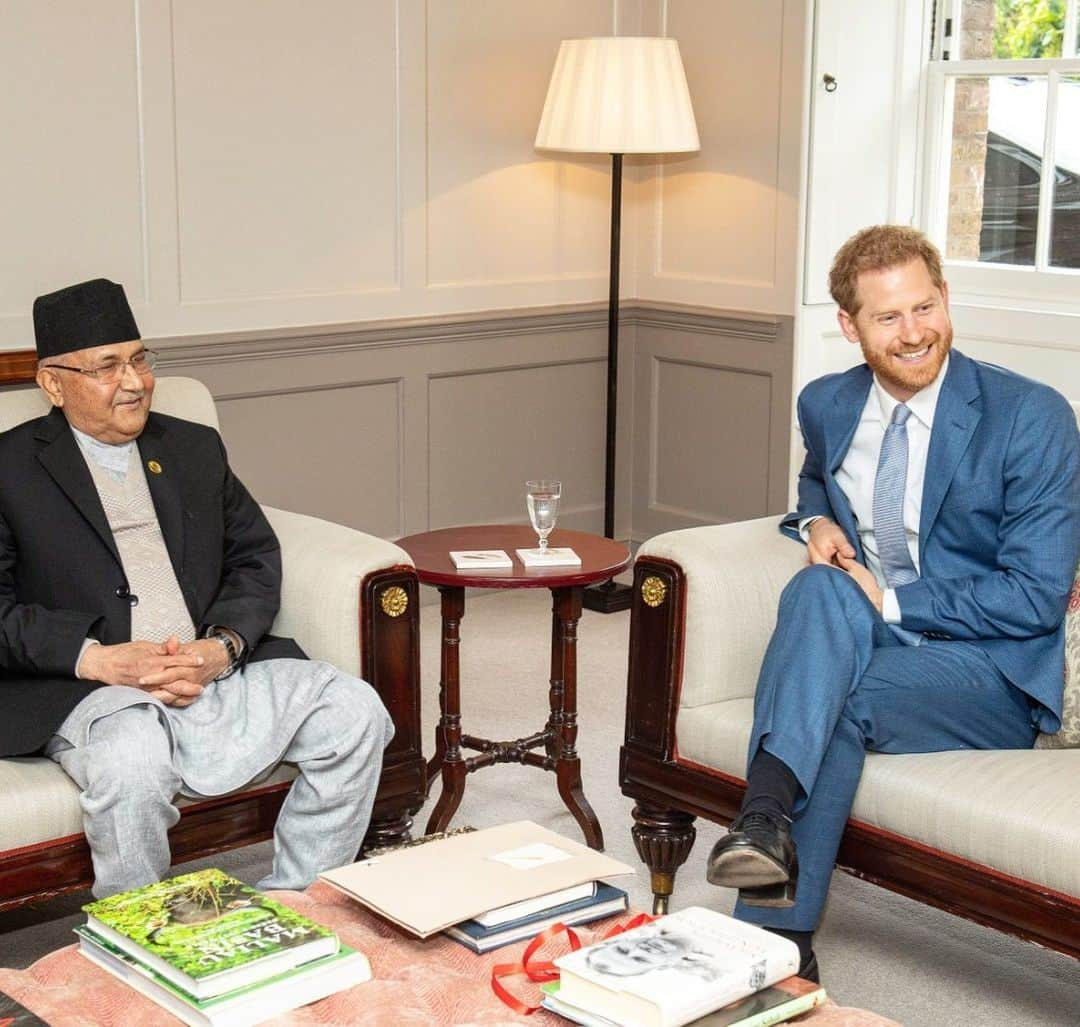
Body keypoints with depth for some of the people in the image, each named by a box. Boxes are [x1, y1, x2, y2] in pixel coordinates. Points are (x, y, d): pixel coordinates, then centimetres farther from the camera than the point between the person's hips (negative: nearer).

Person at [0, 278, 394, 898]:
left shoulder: (196, 448, 20)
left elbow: (257, 558, 13)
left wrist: (223, 646, -7)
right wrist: (96, 657, -18)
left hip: (218, 670, 5)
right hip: (93, 691, -4)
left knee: (355, 709, -16)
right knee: (133, 765, -37)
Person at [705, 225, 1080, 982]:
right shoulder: (827, 404, 6)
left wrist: (889, 598, -18)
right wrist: (816, 520, 6)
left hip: (994, 674, -4)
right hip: (866, 642, 4)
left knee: (837, 699, -35)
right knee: (822, 588, -32)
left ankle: (772, 942, -31)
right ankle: (767, 823, -49)